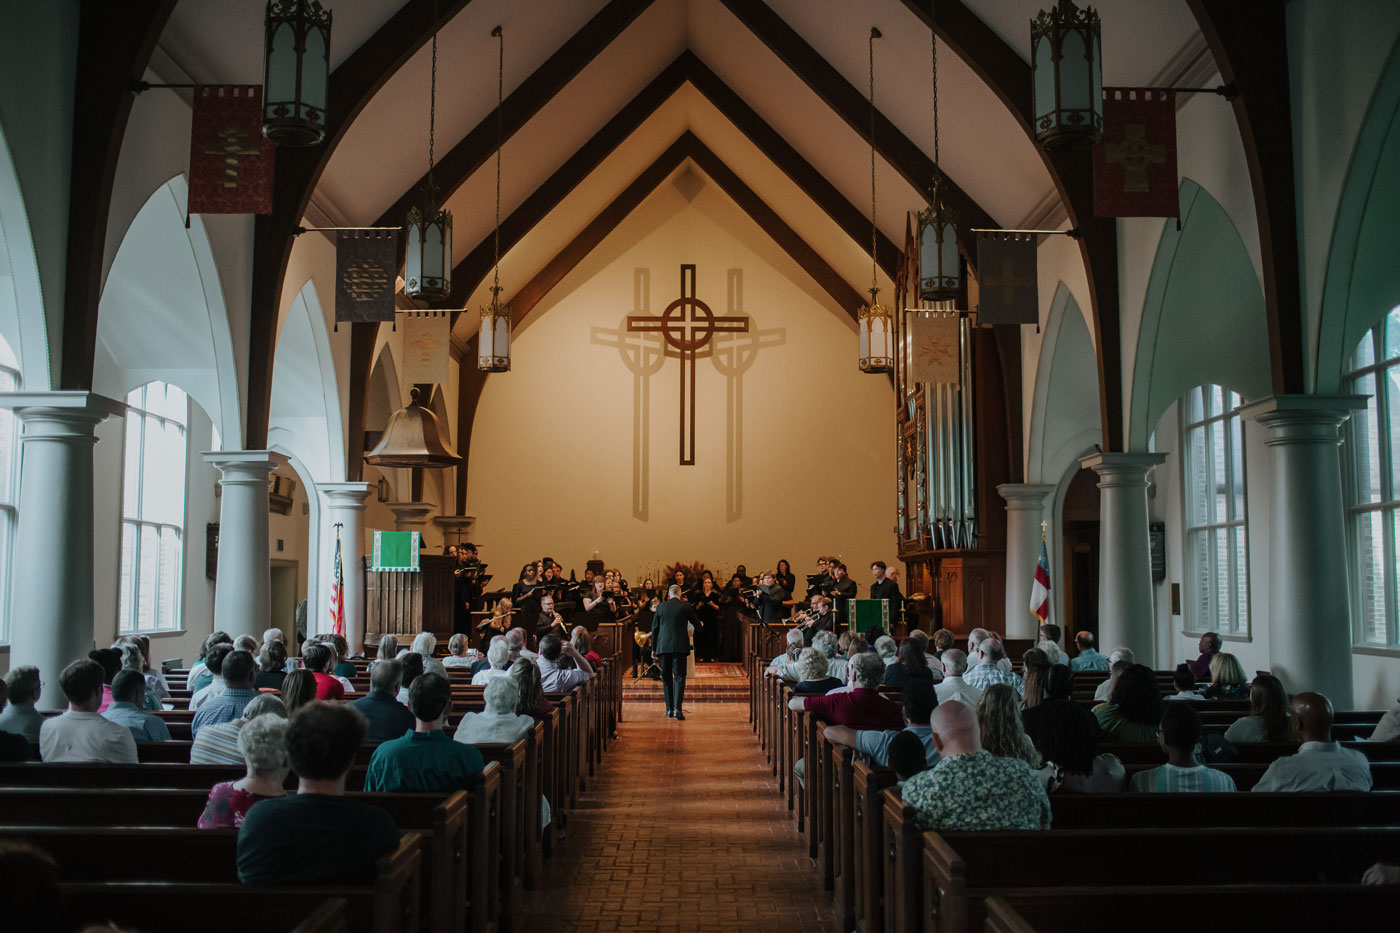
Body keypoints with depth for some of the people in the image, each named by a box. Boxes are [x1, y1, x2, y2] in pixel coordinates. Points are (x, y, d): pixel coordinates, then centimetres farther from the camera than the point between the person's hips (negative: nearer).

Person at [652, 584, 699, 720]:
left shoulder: (661, 607, 6)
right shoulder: (685, 606, -1)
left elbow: (654, 628, 8)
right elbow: (697, 625, 8)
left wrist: (654, 648, 15)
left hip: (663, 646, 2)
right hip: (680, 646, -2)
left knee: (666, 678, 11)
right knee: (679, 677, -3)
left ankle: (669, 709, 12)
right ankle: (677, 708, -17)